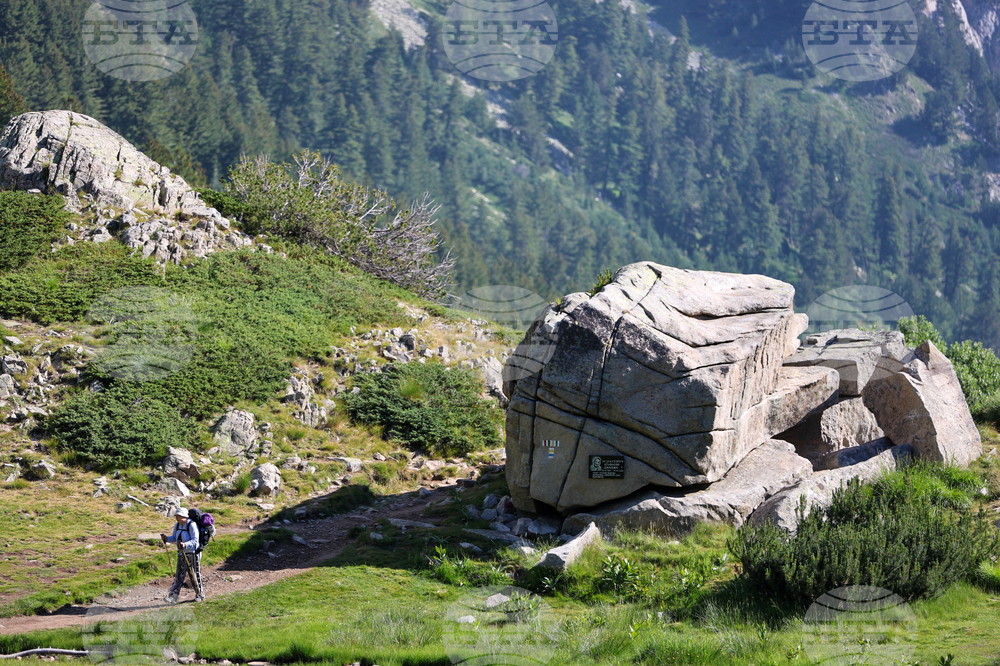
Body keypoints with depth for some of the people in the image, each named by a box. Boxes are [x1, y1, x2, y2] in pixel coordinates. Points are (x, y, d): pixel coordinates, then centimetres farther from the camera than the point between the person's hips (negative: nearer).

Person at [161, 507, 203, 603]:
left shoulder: (191, 525, -17)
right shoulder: (177, 525, 6)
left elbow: (195, 540, -23)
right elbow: (174, 538, 15)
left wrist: (185, 545, -38)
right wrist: (166, 539, -5)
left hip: (193, 553, -7)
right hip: (182, 554, 7)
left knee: (195, 575, 3)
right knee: (179, 575, 3)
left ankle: (200, 595, 18)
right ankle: (173, 596, -1)